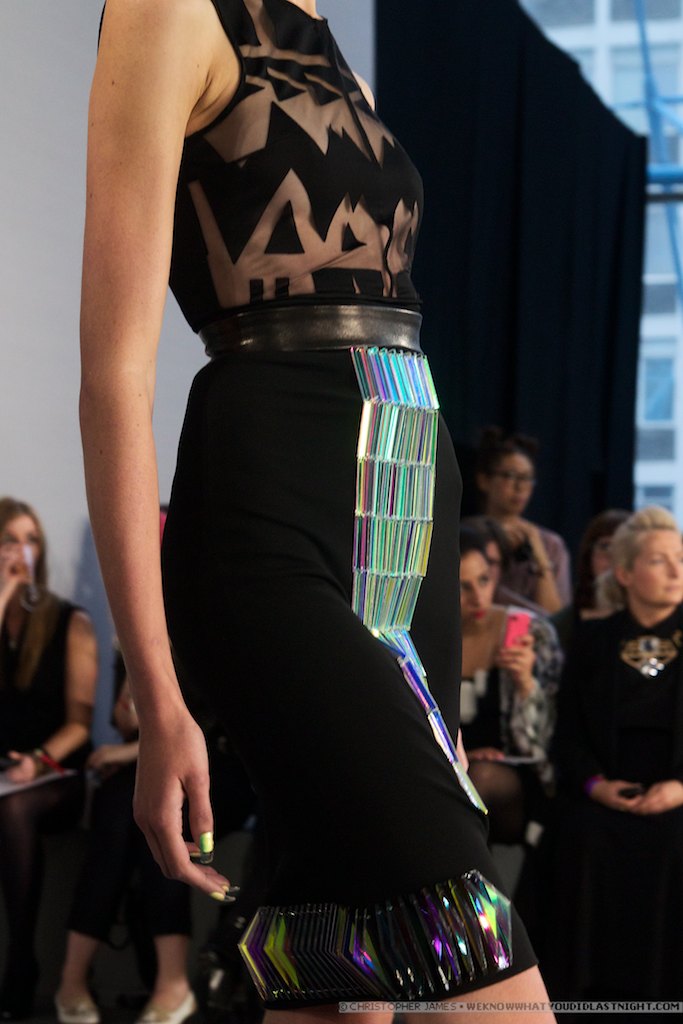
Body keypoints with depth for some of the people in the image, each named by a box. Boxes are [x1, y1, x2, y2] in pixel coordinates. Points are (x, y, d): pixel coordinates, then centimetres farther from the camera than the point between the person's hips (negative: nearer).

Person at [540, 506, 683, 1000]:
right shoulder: (592, 641, 13)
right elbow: (568, 732, 11)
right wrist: (594, 782, -8)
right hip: (604, 798, 1)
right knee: (582, 838, -29)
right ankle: (590, 983, -17)